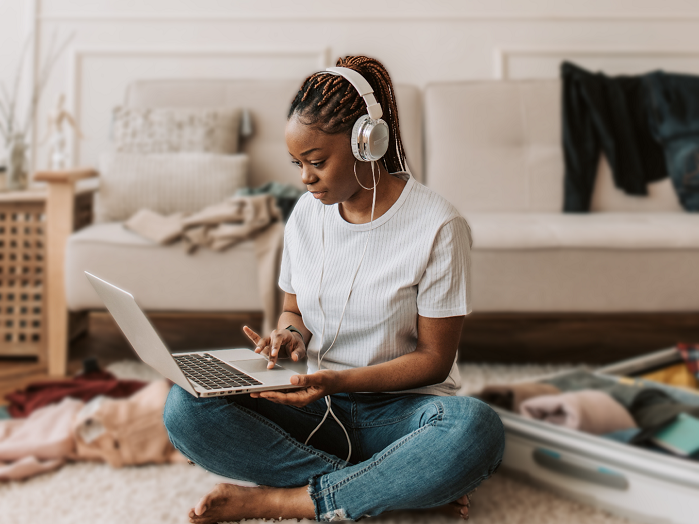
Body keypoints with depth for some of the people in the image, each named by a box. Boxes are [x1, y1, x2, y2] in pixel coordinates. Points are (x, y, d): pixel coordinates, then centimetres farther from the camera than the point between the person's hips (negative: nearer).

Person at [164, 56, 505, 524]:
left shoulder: (437, 226, -11)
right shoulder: (306, 213, 5)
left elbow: (434, 357, -9)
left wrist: (338, 380, -23)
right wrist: (291, 335, -8)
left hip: (400, 410, -4)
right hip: (317, 409, 4)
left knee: (476, 428, -38)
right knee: (186, 407, -21)